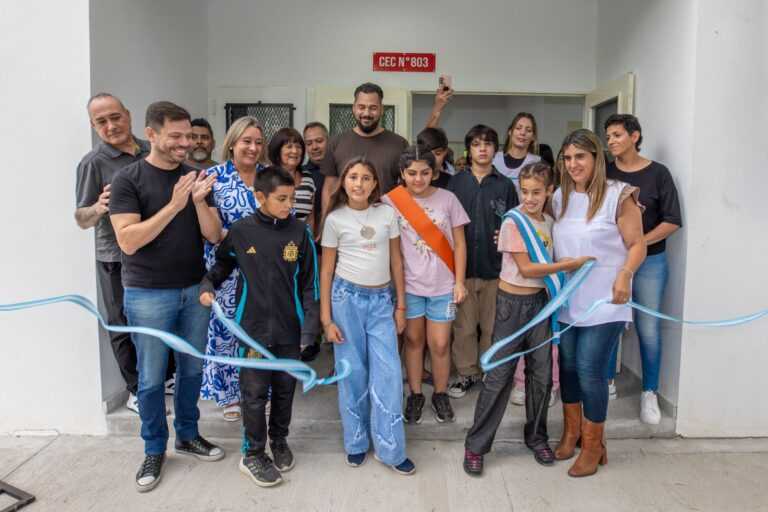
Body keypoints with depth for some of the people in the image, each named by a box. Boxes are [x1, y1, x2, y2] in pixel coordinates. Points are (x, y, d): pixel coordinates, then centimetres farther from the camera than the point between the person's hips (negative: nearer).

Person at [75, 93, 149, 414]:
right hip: (118, 258, -4)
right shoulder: (93, 163, -10)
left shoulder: (152, 151, 3)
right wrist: (98, 208, -29)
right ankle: (136, 390, 23)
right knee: (124, 327, 7)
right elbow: (82, 220, -10)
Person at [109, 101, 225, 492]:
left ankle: (187, 435, 33)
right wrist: (174, 205, -24)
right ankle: (154, 450, 25)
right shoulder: (128, 179, -8)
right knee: (151, 378, 7)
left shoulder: (194, 177, 4)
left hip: (194, 290, 4)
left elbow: (214, 235, -1)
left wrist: (199, 201, -19)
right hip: (148, 294, -4)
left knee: (192, 369, 14)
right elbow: (128, 241, -17)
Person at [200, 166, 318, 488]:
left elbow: (308, 278, 2)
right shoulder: (240, 231, -6)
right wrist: (207, 286, -7)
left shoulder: (299, 231, -3)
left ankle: (279, 441, 37)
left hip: (289, 327, 2)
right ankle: (253, 454, 24)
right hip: (253, 326, -2)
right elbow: (221, 264, 10)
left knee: (285, 388, 15)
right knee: (255, 392, 5)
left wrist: (315, 314, -3)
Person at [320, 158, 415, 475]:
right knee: (353, 372, 6)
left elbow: (396, 260, 8)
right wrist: (326, 319, -3)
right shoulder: (335, 219, -1)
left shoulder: (387, 213, 3)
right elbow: (326, 270, 1)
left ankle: (390, 449, 11)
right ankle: (356, 442, 24)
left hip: (382, 299, 1)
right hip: (347, 297, -1)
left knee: (388, 373, -3)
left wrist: (400, 306, 7)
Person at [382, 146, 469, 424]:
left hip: (443, 285, 0)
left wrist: (459, 282, -2)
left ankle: (440, 395, 26)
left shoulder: (447, 199, -3)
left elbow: (459, 243, 2)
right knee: (414, 340, 12)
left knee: (440, 344, 4)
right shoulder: (391, 201, -5)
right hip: (409, 284, 0)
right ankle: (415, 395, 29)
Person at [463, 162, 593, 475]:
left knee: (541, 374, 12)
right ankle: (476, 446, 9)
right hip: (513, 303, -6)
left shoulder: (549, 222, 6)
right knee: (499, 376, -2)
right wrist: (569, 265, -13)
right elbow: (526, 269, -15)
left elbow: (546, 261, 12)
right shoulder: (514, 223, -12)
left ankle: (537, 437, 31)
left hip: (540, 301, 6)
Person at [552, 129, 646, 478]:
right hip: (566, 299, 5)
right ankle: (571, 431, 35)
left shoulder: (618, 196, -9)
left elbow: (637, 245, -8)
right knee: (568, 365, 14)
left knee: (590, 370, -2)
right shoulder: (559, 197, 8)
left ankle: (593, 444, 18)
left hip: (603, 301, -5)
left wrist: (624, 275, -23)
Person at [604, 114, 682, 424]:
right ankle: (607, 382, 28)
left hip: (649, 261, -1)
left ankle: (649, 393, 21)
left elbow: (672, 222, -5)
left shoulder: (657, 173, -3)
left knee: (648, 329, 4)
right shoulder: (604, 172, 1)